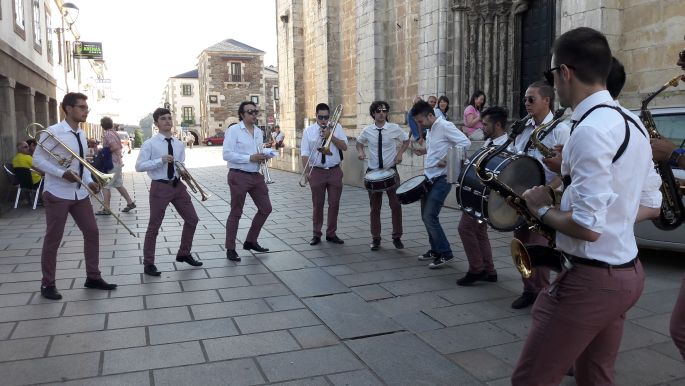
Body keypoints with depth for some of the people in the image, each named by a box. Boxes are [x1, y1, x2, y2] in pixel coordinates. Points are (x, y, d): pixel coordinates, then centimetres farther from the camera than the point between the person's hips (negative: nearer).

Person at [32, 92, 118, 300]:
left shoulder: (82, 134, 8)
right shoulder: (53, 132, -13)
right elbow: (37, 159, -12)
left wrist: (89, 182, -1)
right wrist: (62, 173, -23)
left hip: (79, 193, 7)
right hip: (57, 194, -7)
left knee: (92, 233, 7)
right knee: (53, 239, 3)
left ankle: (93, 277, 20)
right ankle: (47, 284, 18)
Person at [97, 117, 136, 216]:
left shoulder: (107, 134, -15)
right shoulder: (114, 133, 12)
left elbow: (115, 147, -25)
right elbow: (119, 146, 17)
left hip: (112, 164, -9)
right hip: (118, 163, 9)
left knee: (105, 186, -4)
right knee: (118, 185, 17)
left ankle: (106, 209, -3)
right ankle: (130, 203, 20)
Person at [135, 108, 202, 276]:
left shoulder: (179, 144, 9)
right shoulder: (149, 144, -9)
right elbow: (139, 166, -13)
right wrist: (161, 160, -23)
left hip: (178, 185, 6)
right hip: (160, 187, -6)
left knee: (192, 219, 11)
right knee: (154, 226, 2)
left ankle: (184, 254, 30)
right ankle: (148, 264, 15)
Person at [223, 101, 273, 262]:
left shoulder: (259, 131, 12)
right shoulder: (233, 130, -10)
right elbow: (227, 155, -17)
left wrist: (263, 157, 0)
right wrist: (250, 158, -23)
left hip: (256, 176, 7)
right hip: (239, 176, -7)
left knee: (265, 208, 11)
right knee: (236, 213, 2)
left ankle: (250, 241, 27)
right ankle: (230, 249, 14)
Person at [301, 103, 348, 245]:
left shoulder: (336, 127, 4)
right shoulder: (308, 131, 1)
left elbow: (344, 147, -3)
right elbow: (305, 153, -5)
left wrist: (330, 136, -14)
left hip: (335, 171, 1)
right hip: (317, 172, -1)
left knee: (334, 204, 6)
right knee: (317, 205, 6)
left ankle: (331, 233, 19)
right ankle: (316, 234, 17)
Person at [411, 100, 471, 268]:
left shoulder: (445, 126, -15)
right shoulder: (430, 130, 12)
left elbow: (465, 142, -22)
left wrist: (448, 160, -25)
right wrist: (424, 151, 9)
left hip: (442, 179, -9)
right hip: (429, 178, 9)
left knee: (430, 216, -12)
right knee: (426, 216, 12)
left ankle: (445, 253, 0)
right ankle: (435, 249, 25)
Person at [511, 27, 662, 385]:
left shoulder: (590, 130, -22)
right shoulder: (632, 123, 9)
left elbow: (588, 228, -27)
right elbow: (651, 206, 15)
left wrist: (542, 209, -9)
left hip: (592, 279, -10)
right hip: (626, 272, 10)